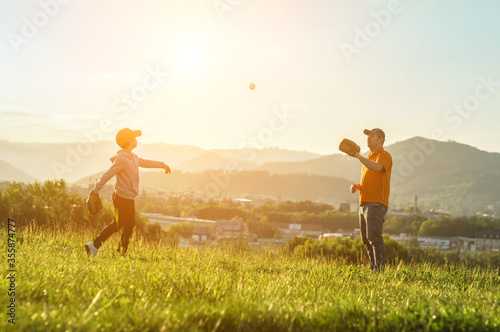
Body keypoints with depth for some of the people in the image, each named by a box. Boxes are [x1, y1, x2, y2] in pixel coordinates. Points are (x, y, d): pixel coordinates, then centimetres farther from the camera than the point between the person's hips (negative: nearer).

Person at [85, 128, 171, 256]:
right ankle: (122, 253, 16)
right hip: (125, 199, -10)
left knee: (116, 225, 18)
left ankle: (94, 244, 19)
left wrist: (161, 165, 34)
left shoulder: (132, 157, 10)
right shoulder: (122, 159, -21)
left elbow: (145, 162, 28)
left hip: (121, 197, 10)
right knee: (128, 227, 4)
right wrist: (95, 191, -25)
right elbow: (107, 175, -23)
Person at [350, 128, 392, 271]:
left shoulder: (384, 155, -3)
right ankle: (373, 268, 13)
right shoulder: (369, 158, 24)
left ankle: (380, 268, -19)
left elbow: (376, 168, -26)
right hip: (364, 204, 9)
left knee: (374, 238, -18)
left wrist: (358, 156, -28)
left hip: (376, 204, -9)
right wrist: (356, 186, 9)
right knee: (366, 240, 8)